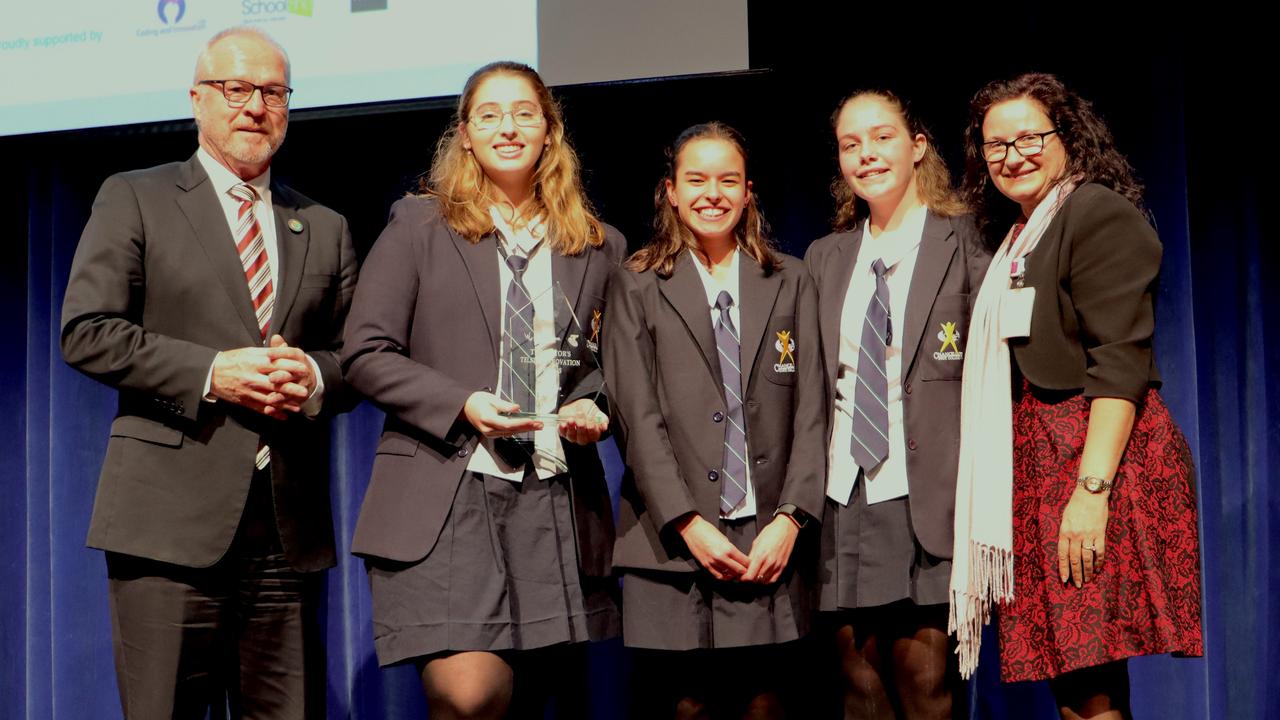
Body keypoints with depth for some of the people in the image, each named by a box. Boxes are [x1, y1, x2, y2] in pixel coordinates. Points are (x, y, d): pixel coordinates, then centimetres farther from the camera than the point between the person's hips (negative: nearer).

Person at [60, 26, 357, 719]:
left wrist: (315, 377, -6)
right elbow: (87, 333, -2)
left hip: (290, 530, 4)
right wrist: (211, 374, -12)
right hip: (171, 518, -3)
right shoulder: (134, 199, 8)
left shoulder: (324, 228, 20)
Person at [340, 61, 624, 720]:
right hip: (444, 497, -3)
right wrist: (461, 404, -13)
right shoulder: (419, 225, 6)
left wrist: (596, 407, 0)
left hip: (558, 505, 3)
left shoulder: (600, 247, 13)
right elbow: (366, 355, 1)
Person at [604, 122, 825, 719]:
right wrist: (689, 523, -10)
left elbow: (810, 410, 7)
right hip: (673, 541, -1)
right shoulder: (636, 287, 8)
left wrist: (790, 518, -5)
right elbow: (636, 417, 0)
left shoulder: (790, 283, 13)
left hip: (771, 541, 1)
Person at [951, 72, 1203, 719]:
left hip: (1095, 458, -8)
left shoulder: (1098, 212, -5)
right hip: (1037, 467, 8)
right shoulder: (1016, 233, 21)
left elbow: (1120, 363, -16)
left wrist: (1091, 490, -23)